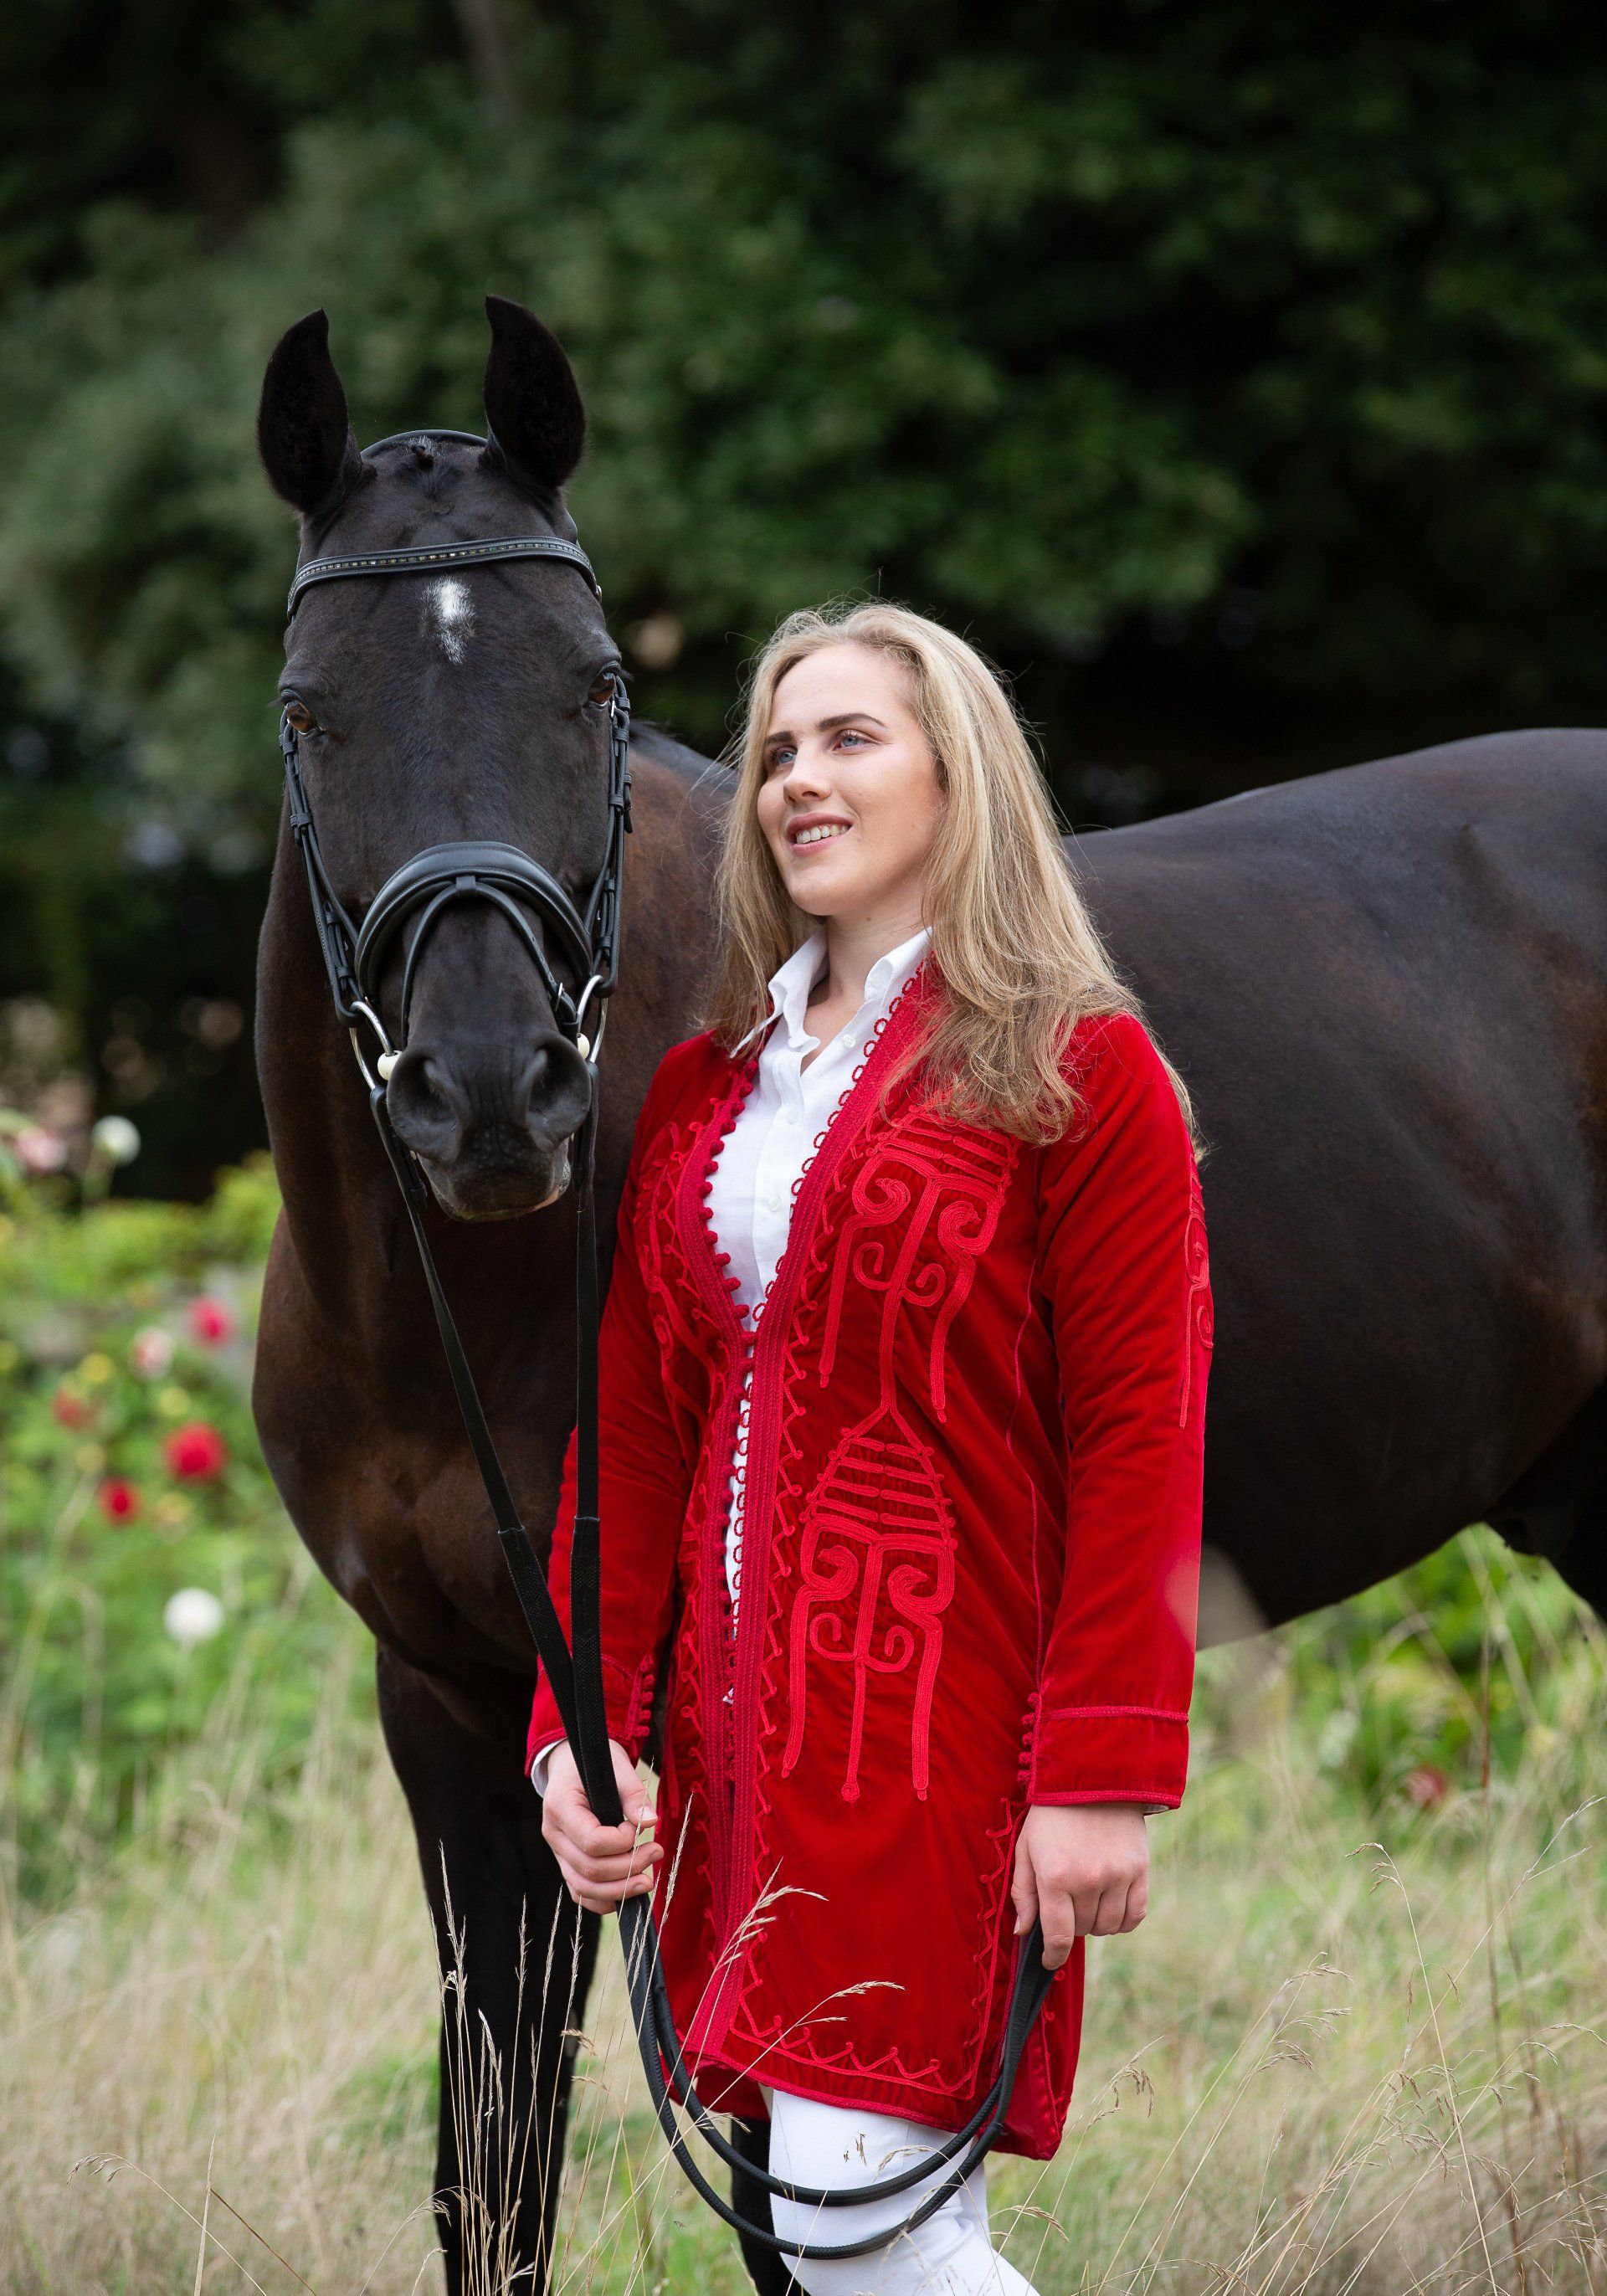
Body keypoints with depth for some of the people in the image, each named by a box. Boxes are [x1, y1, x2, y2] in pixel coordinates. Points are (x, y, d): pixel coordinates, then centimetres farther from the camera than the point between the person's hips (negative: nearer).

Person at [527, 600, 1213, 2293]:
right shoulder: (703, 1090, 15)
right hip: (733, 1733, 6)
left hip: (937, 1714, -6)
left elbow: (1138, 1445, -9)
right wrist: (584, 1728, 3)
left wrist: (1103, 1775, -16)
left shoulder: (1080, 1076, -3)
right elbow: (632, 1435, 13)